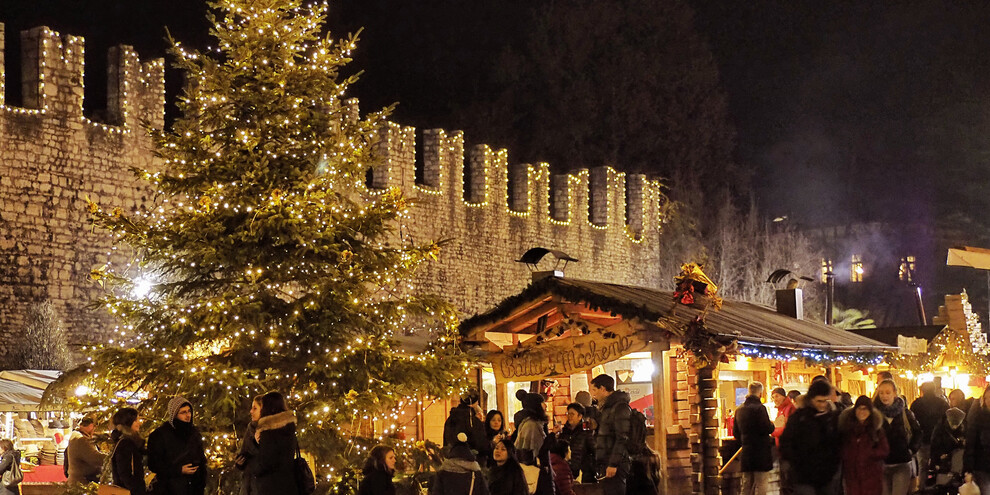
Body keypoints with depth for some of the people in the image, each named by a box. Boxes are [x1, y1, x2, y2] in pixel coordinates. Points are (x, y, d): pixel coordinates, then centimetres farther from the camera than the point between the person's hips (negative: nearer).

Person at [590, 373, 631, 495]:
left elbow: (622, 438, -18)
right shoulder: (606, 408, 21)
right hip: (606, 464, 10)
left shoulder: (620, 407, -10)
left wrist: (613, 464, -22)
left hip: (615, 466, -10)